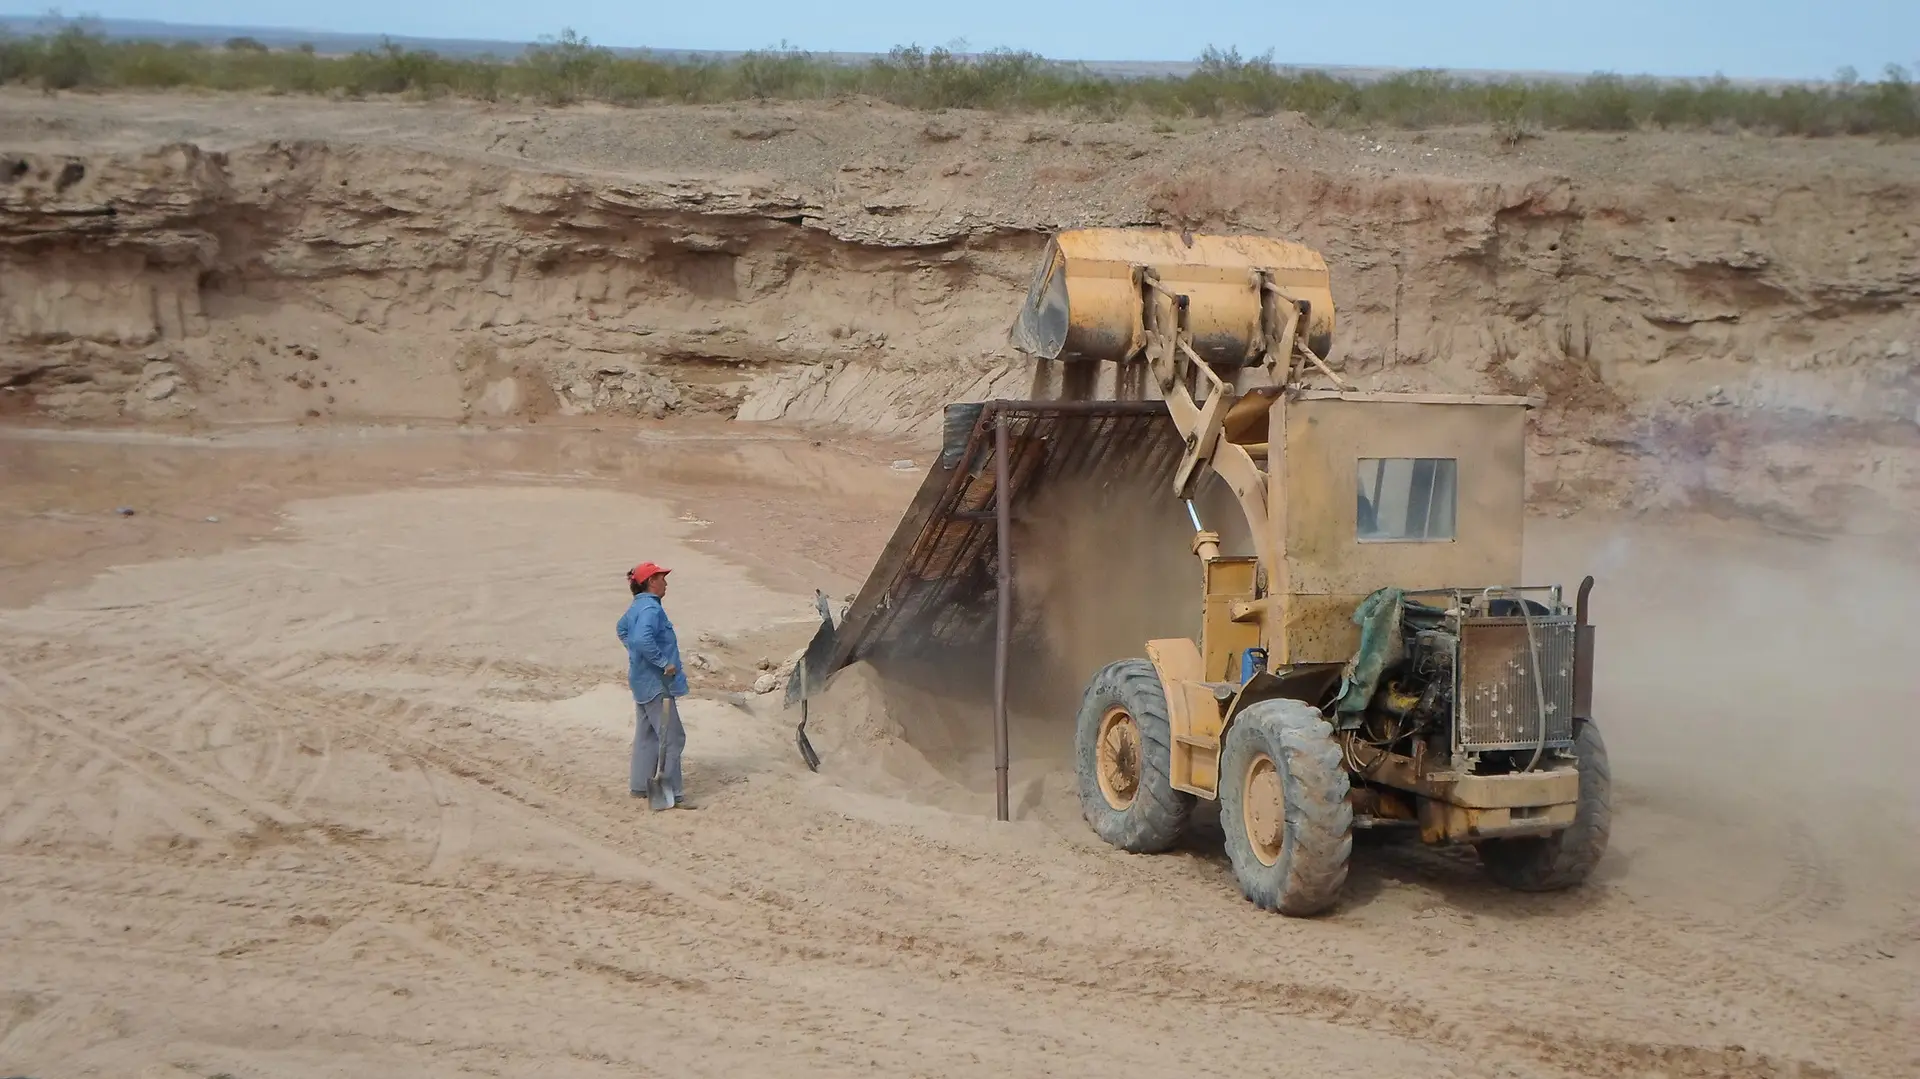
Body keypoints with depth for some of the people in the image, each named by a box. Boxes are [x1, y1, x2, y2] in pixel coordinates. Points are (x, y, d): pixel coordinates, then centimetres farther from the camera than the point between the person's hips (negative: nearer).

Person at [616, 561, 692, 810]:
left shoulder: (637, 607, 11)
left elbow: (622, 629, 30)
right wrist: (664, 663, -28)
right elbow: (642, 640, -36)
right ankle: (670, 794, -4)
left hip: (643, 681, 10)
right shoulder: (651, 609, -21)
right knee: (671, 737, -6)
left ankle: (640, 785, 26)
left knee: (647, 734, 18)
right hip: (656, 683, -10)